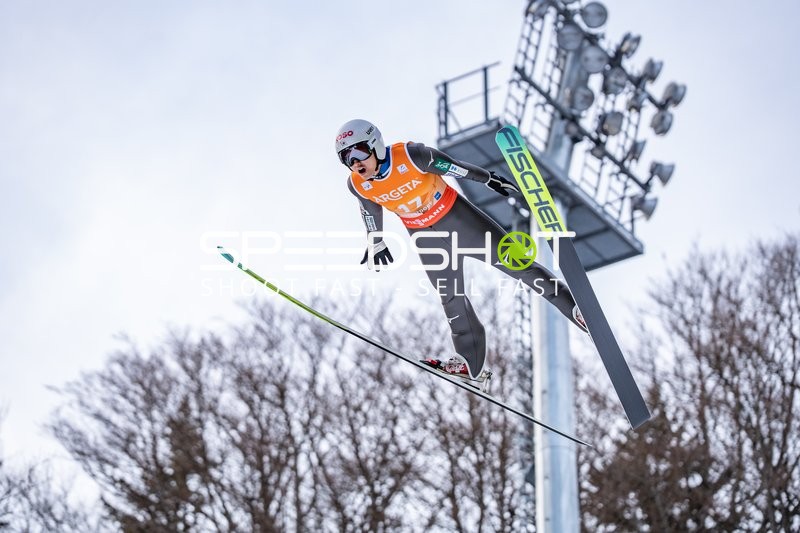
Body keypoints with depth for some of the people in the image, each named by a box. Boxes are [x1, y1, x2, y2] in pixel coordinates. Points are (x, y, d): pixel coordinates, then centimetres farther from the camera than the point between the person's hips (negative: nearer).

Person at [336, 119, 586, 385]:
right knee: (451, 297, 8)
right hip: (424, 234, 3)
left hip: (454, 214, -3)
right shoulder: (357, 185, -18)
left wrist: (489, 179, -5)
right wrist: (375, 244, 16)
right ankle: (470, 363, 20)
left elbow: (452, 166, -16)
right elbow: (371, 212, 4)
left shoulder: (410, 155, -30)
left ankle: (572, 304, 11)